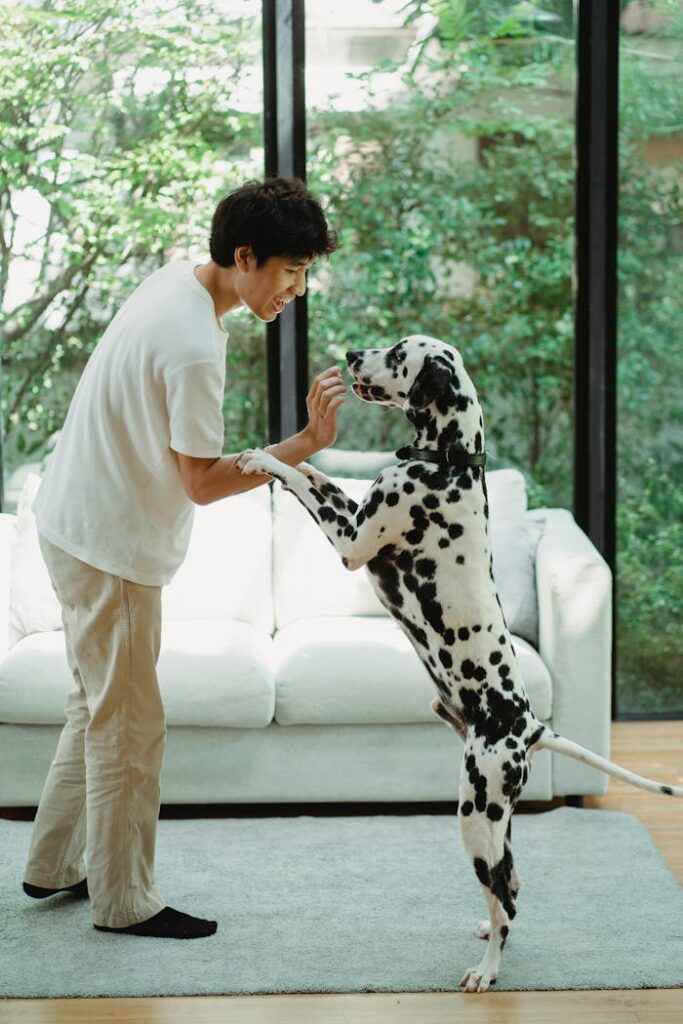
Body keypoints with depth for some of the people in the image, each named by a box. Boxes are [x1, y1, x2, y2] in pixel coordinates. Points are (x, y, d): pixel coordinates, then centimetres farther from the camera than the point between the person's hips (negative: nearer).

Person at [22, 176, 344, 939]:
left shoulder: (178, 278, 2)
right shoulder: (194, 349, -28)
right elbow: (203, 482, -23)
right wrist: (306, 443, -28)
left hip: (80, 526, 10)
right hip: (109, 546, -10)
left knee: (98, 706, 20)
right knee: (129, 726, 2)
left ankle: (53, 865, 32)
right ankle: (124, 902, 15)